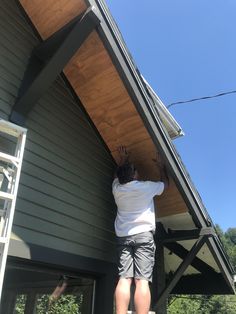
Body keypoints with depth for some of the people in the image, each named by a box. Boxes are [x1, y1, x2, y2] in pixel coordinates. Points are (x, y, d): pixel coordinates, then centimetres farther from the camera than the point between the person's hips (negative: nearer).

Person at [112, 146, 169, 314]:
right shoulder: (146, 187, -1)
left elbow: (120, 176, 33)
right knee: (142, 280, -9)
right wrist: (161, 165, 31)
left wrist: (123, 159, 42)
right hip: (144, 234, -3)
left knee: (124, 279, -4)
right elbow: (165, 183, 19)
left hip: (123, 236, 4)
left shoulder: (116, 188, 8)